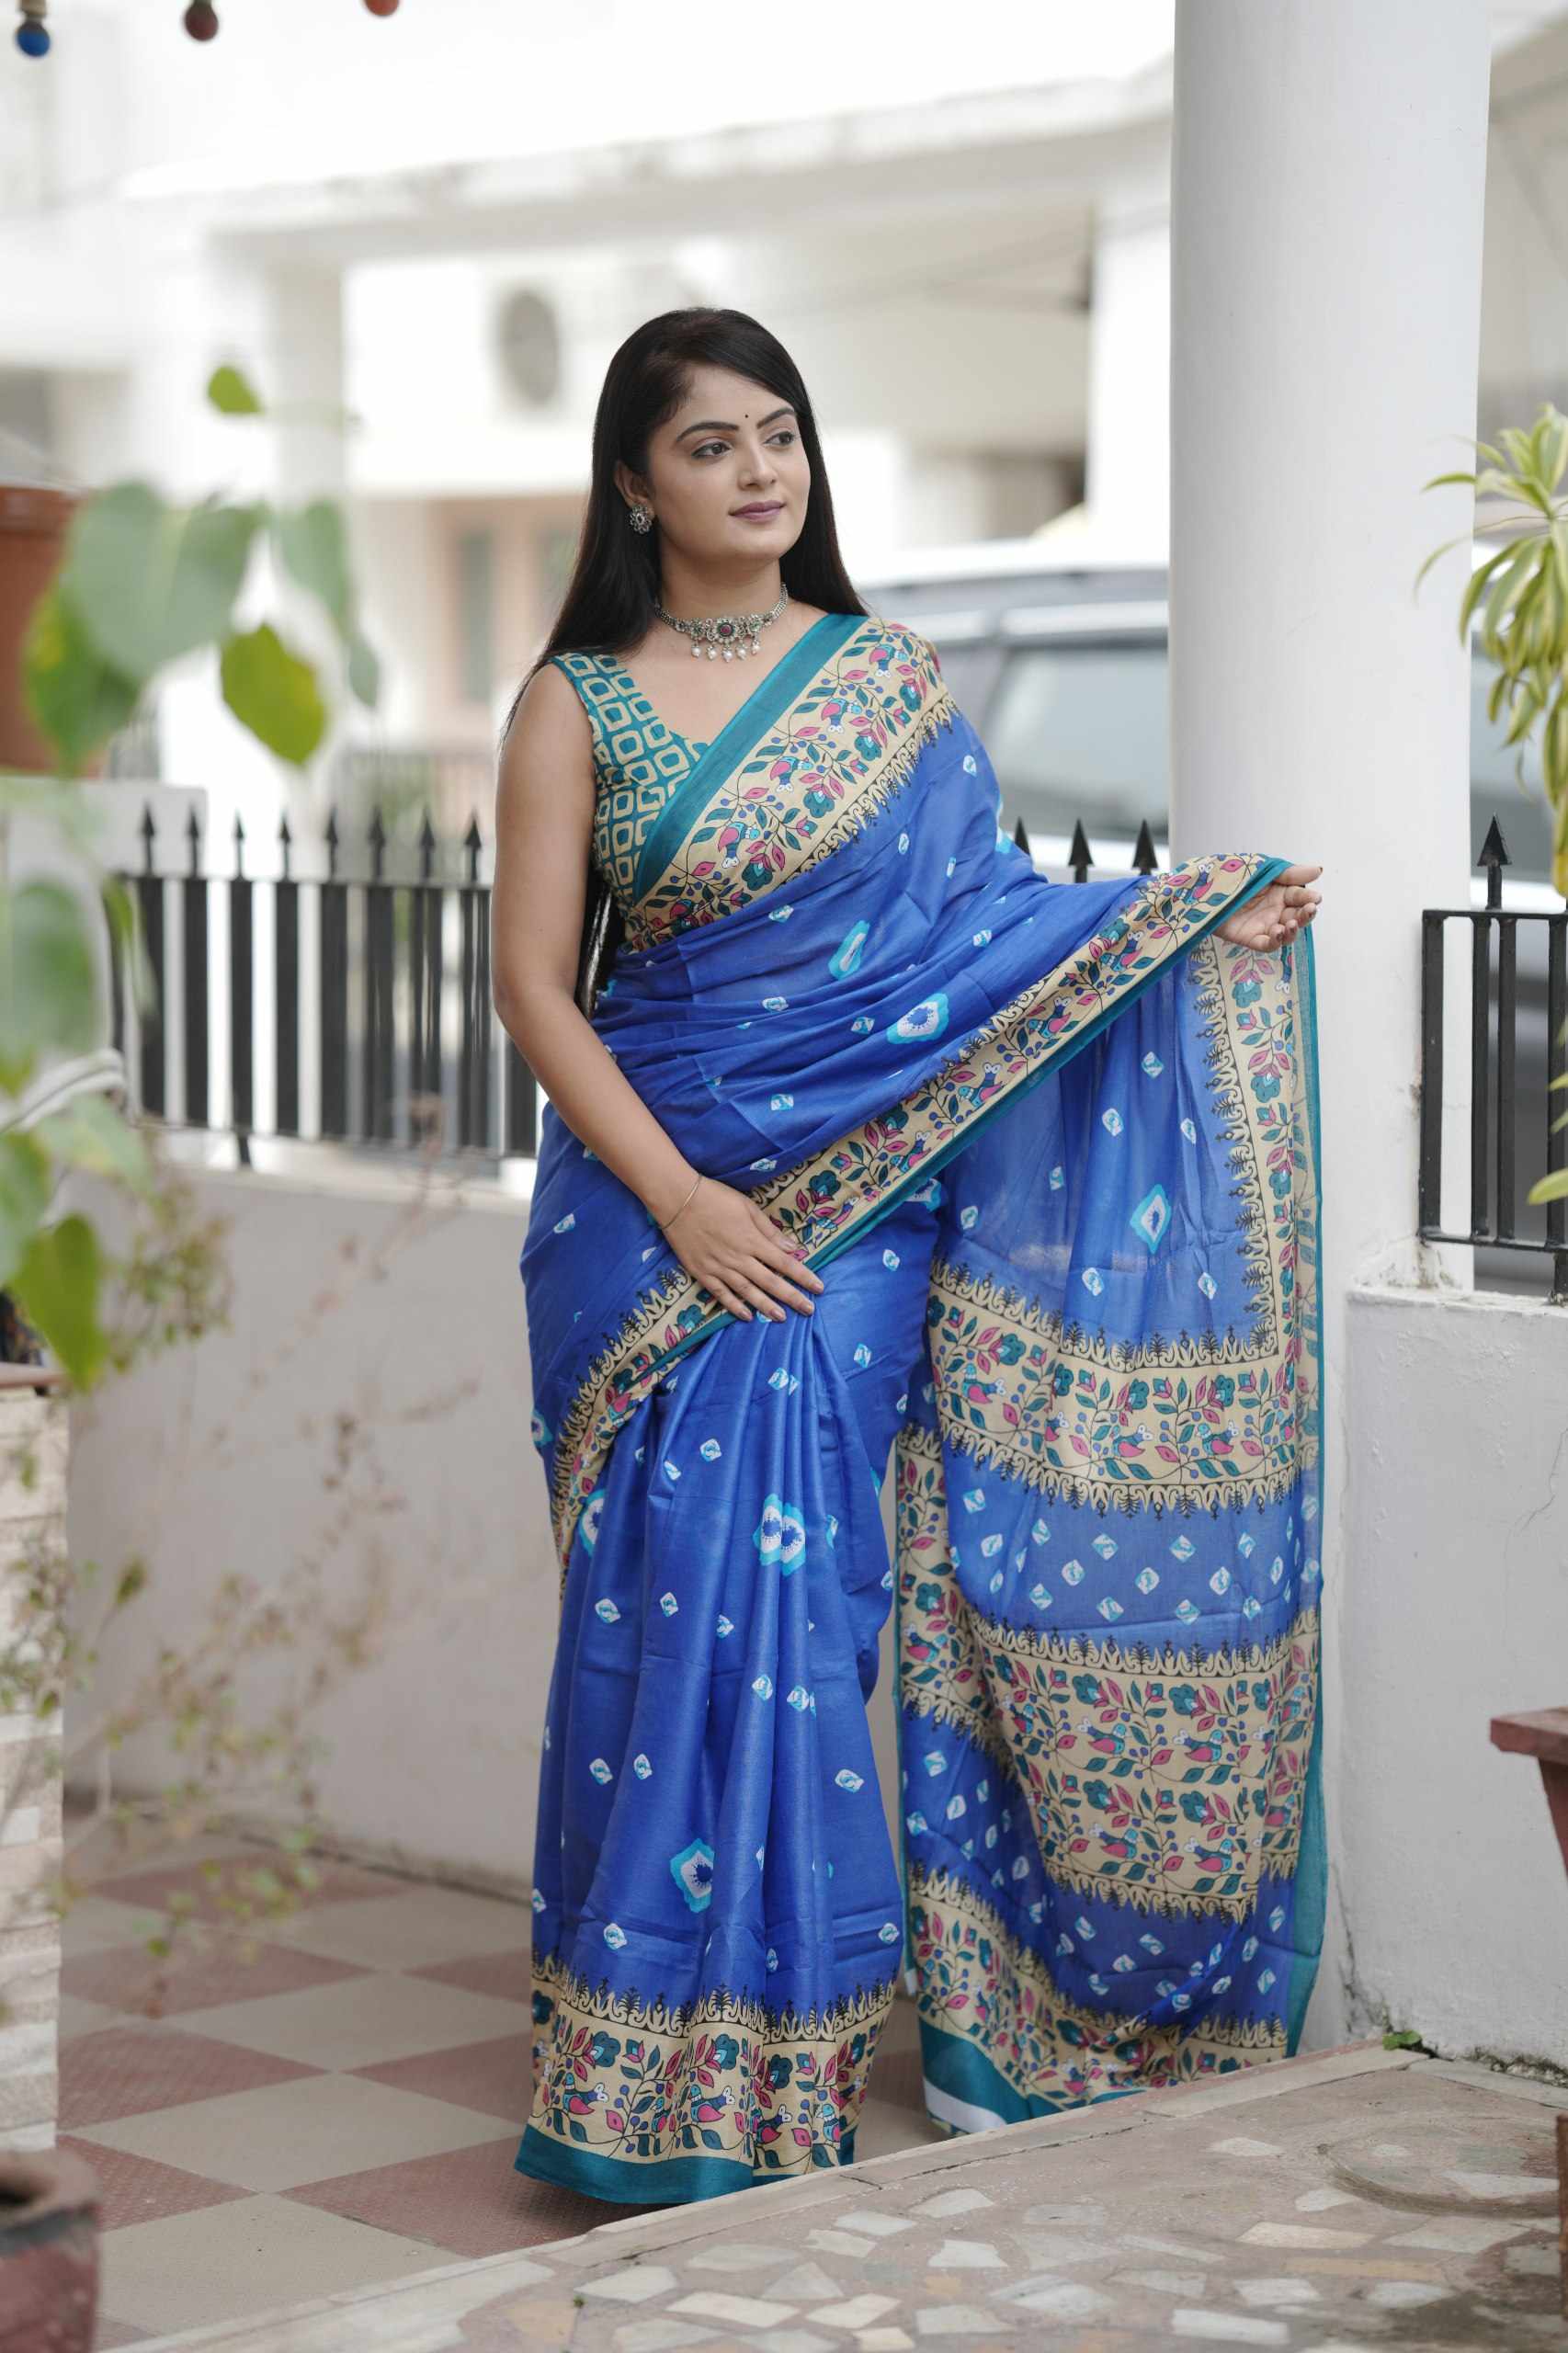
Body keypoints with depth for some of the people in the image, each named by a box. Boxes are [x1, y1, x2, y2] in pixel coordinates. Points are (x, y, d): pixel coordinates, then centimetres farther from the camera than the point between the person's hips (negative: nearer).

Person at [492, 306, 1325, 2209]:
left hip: (867, 1211, 2)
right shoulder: (577, 706, 0)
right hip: (656, 1217, -2)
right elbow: (533, 983, -4)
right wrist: (682, 1202, -12)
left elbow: (983, 927, 11)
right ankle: (682, 2090, 5)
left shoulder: (891, 677, 8)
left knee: (802, 1601, 1)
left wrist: (1184, 930, -2)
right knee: (694, 1605, -4)